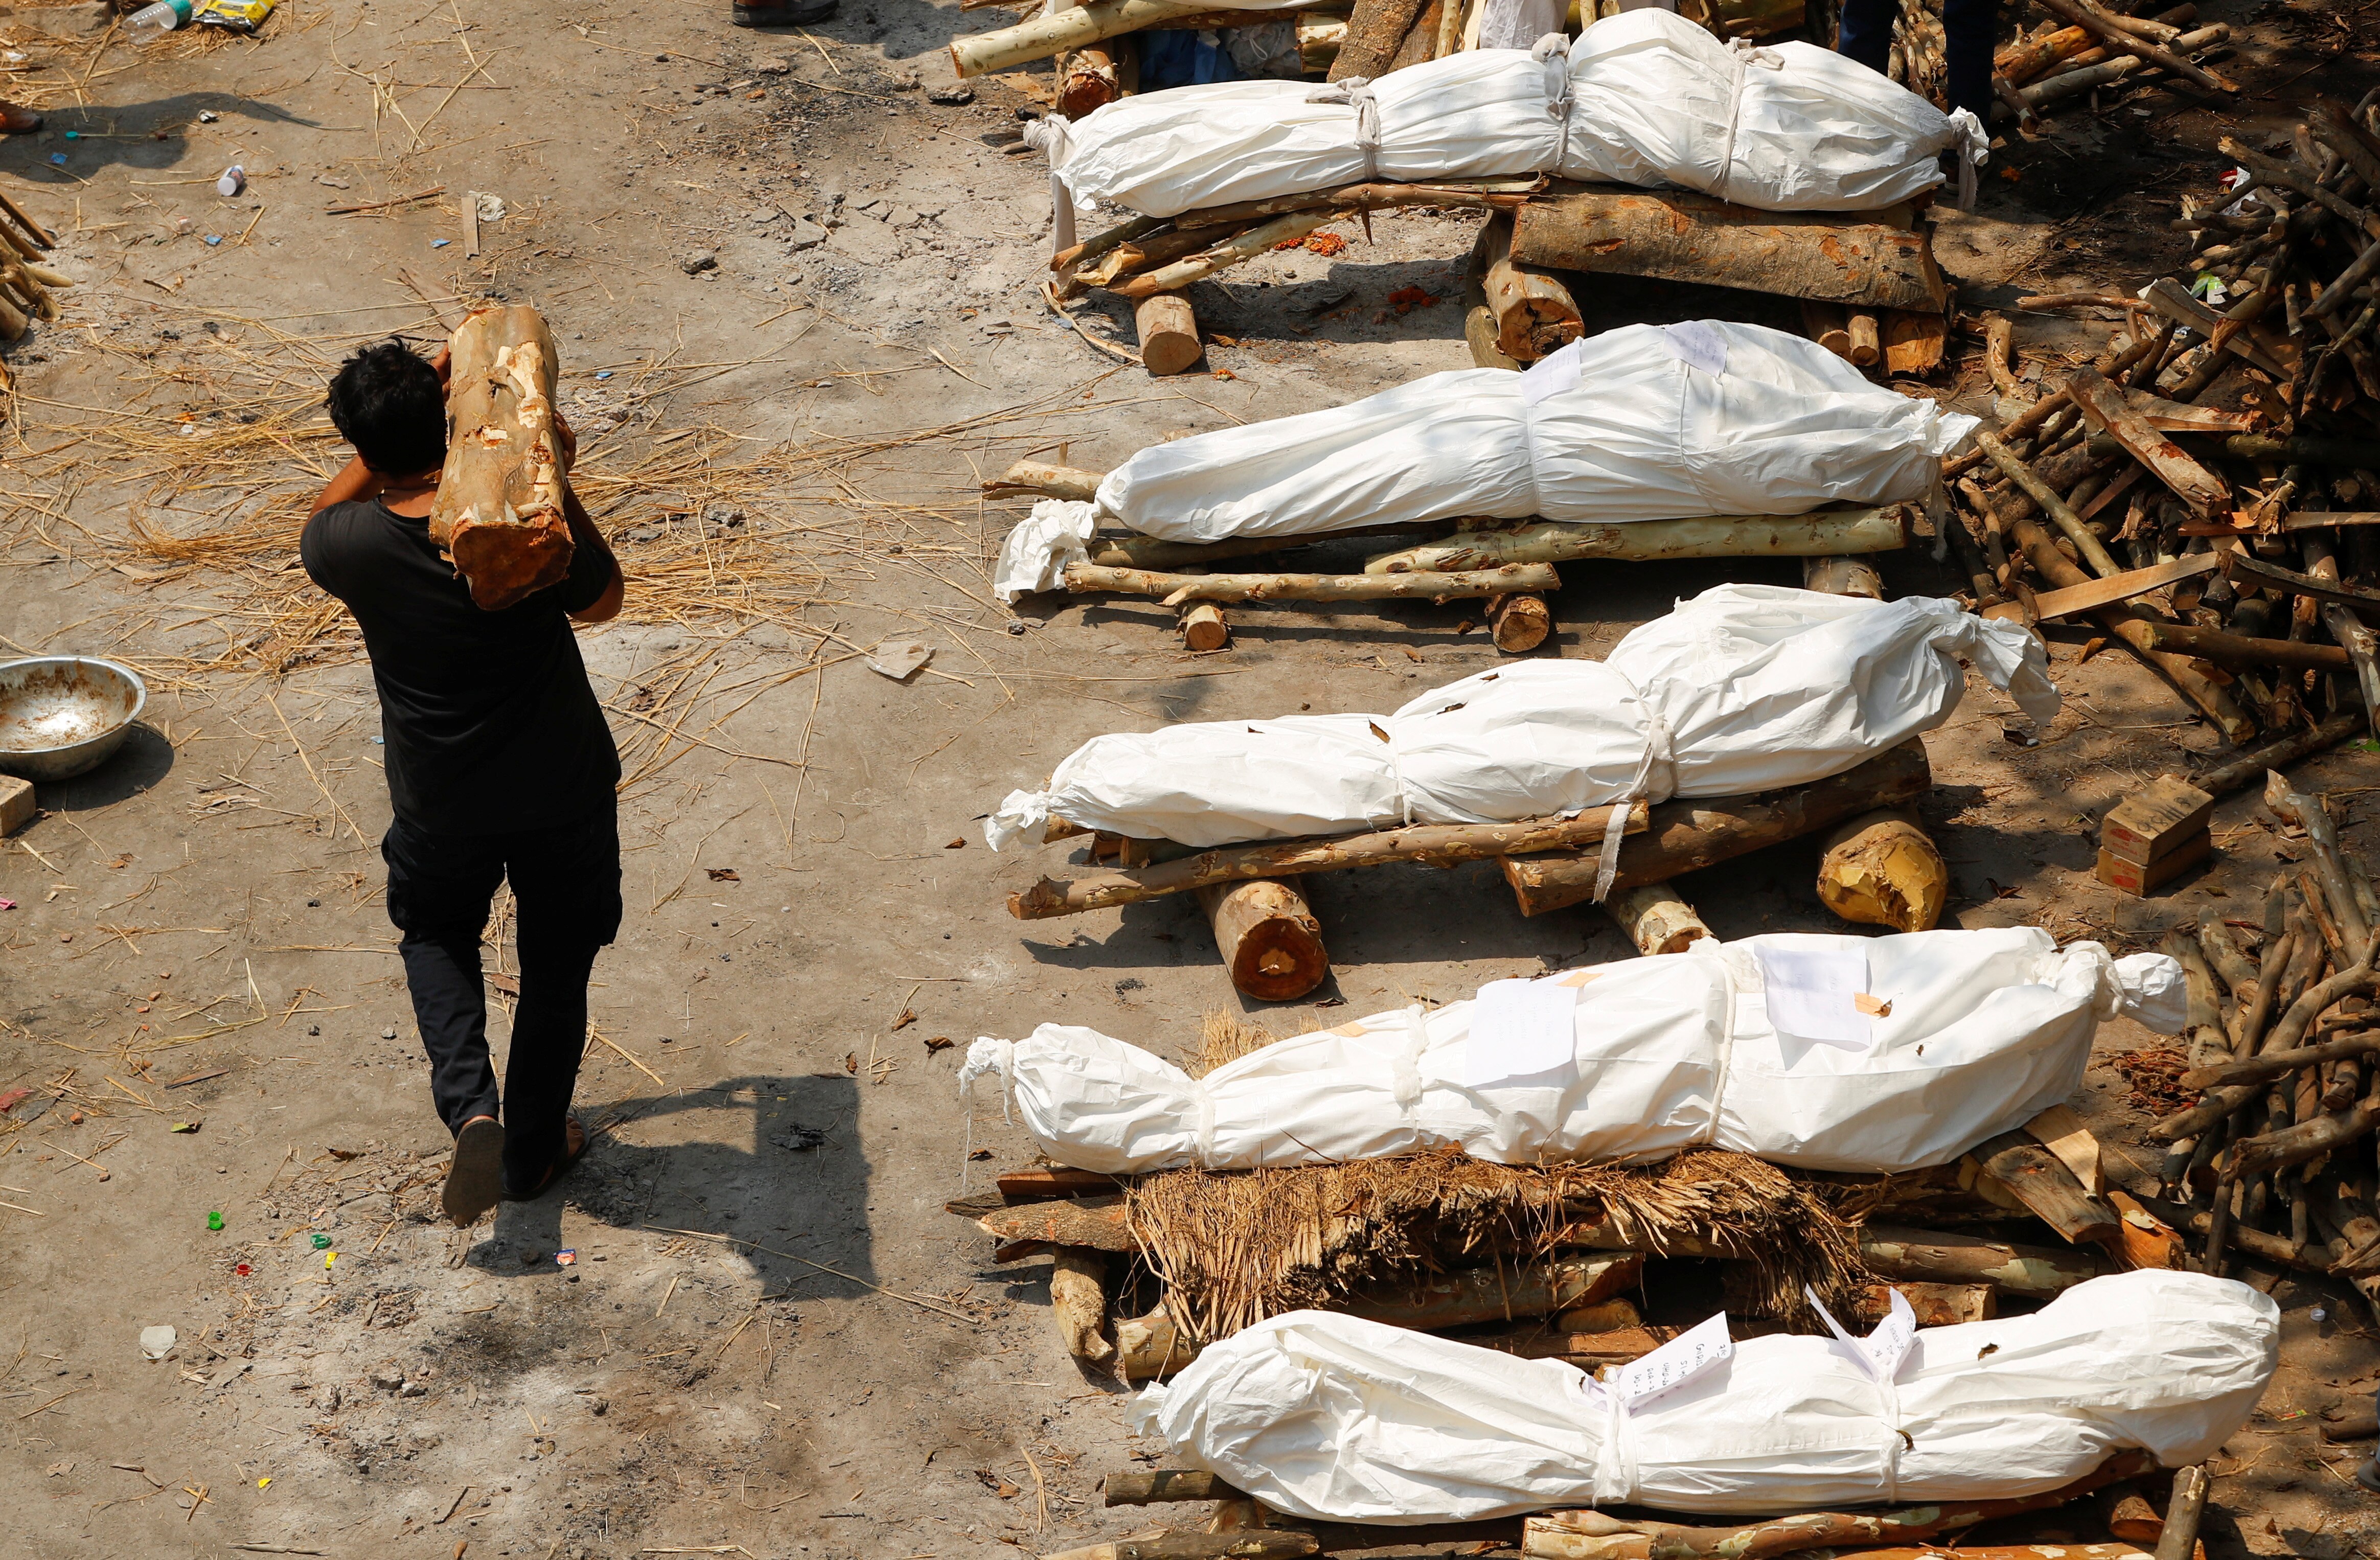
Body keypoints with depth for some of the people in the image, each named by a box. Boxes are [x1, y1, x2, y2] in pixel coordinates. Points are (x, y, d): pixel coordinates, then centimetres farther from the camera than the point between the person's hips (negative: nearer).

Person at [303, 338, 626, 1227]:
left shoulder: (351, 545, -19)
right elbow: (602, 601, -1)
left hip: (443, 810, 1)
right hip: (564, 791, 0)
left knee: (437, 936, 28)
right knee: (555, 969, 20)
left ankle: (469, 1105, 6)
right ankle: (532, 1151, 35)